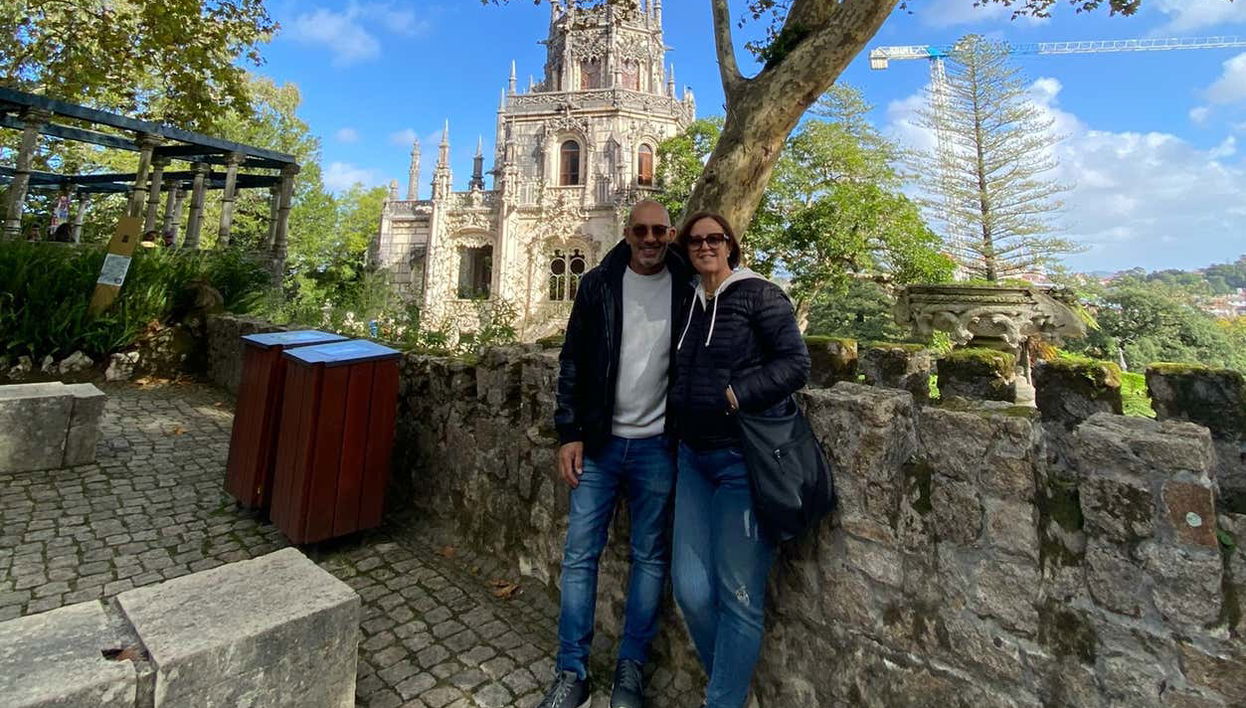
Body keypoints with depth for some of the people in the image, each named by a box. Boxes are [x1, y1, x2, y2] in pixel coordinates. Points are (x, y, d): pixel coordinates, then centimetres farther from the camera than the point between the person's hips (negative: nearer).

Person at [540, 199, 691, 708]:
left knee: (650, 557, 10)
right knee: (579, 555, 6)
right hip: (598, 440, 1)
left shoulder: (687, 289, 1)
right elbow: (573, 361, 2)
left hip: (657, 446, 0)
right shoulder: (598, 284, 2)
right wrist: (569, 434, -3)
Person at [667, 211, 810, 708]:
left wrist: (736, 396, -18)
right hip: (694, 456, 6)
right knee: (690, 589, 9)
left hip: (744, 457, -6)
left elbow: (795, 364, -11)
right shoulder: (689, 302, 13)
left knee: (739, 595, 6)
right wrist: (680, 414, 8)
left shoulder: (759, 294, -4)